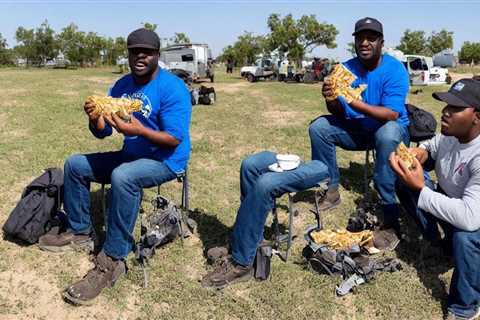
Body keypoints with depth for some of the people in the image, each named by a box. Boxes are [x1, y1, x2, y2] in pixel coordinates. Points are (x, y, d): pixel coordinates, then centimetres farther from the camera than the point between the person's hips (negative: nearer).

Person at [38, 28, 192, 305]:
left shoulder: (172, 88, -17)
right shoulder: (122, 86, 5)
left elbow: (175, 139, -23)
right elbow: (103, 132, 4)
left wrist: (138, 130, -36)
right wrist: (94, 118, -19)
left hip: (166, 161, -8)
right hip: (131, 156, 8)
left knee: (122, 176, -37)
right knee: (75, 164, 8)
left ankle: (112, 261, -26)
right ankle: (79, 230, 20)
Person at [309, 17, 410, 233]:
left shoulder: (395, 70, -17)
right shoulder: (346, 69, -4)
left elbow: (391, 115, -26)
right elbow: (338, 113, -6)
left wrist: (357, 104, -39)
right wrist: (331, 99, -30)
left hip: (390, 128, -4)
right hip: (355, 129, 5)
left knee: (387, 134, -39)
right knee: (318, 127, -13)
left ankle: (391, 216, -33)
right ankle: (332, 190, -3)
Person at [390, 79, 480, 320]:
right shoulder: (449, 135, -13)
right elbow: (430, 147, 12)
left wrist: (420, 190, -39)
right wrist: (420, 152, -13)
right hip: (449, 205, 7)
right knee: (406, 179, -3)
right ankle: (437, 242, 11)